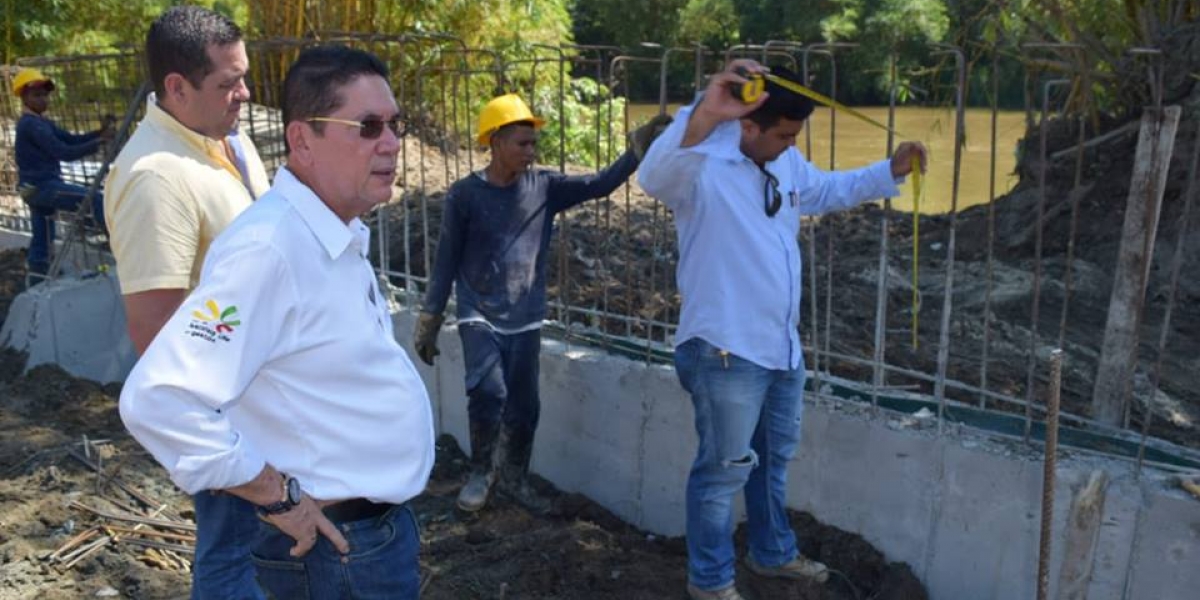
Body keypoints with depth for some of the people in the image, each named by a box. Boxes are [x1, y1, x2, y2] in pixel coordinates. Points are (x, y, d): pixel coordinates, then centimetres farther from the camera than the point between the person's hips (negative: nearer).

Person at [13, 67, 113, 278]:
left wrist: (100, 132, -7)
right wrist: (98, 142, -23)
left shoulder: (41, 123, 18)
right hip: (43, 186, -11)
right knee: (96, 200, -19)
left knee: (42, 237, 15)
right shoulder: (31, 125, -14)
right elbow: (64, 152, -21)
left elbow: (72, 139, 9)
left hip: (38, 187, 11)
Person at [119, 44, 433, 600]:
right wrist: (279, 497, -21)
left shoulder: (340, 235, 4)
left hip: (381, 525, 9)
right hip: (337, 547, -9)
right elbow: (159, 401, -30)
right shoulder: (269, 248, -26)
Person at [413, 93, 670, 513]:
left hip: (525, 320, 3)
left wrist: (639, 147, -22)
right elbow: (447, 262, -2)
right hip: (479, 317, -3)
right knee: (488, 393, -18)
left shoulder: (544, 187, 0)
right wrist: (429, 322, 0)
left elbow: (600, 184, -8)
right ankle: (481, 473, 7)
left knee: (524, 405, 7)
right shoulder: (465, 194, -7)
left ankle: (515, 478, 29)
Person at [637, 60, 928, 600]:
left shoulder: (787, 164, 7)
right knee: (723, 470, 4)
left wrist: (891, 171, 14)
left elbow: (829, 190, 27)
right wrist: (704, 117, -60)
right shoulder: (703, 167, -21)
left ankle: (773, 553, 46)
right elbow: (654, 176, -44)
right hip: (727, 351, -9)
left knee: (774, 458, 25)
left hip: (782, 344, 9)